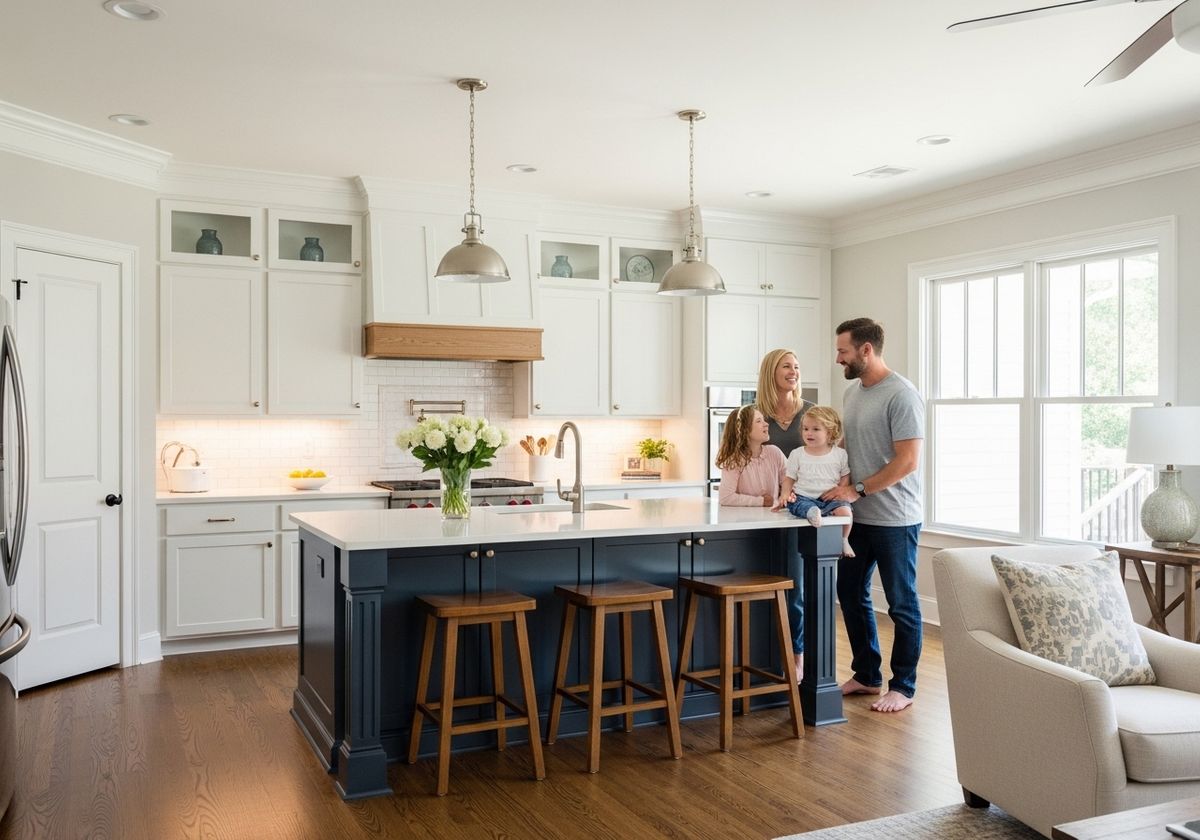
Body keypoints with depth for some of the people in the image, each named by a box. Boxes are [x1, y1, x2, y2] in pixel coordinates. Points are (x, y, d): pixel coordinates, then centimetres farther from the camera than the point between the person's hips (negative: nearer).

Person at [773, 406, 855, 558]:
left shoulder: (840, 454, 6)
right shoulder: (797, 454, 8)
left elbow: (845, 477, 12)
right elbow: (789, 477, 11)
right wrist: (785, 494, -7)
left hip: (830, 498, 0)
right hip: (803, 497, 0)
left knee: (844, 510, -26)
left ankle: (843, 540, -2)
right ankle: (811, 512, -60)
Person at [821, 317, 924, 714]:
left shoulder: (901, 395, -16)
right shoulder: (852, 392, 10)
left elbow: (907, 461, -21)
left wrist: (857, 489, -19)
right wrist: (840, 486, 2)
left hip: (893, 520, -8)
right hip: (856, 517, 9)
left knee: (901, 604, 5)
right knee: (851, 594, 15)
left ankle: (903, 687, 17)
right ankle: (866, 676, 29)